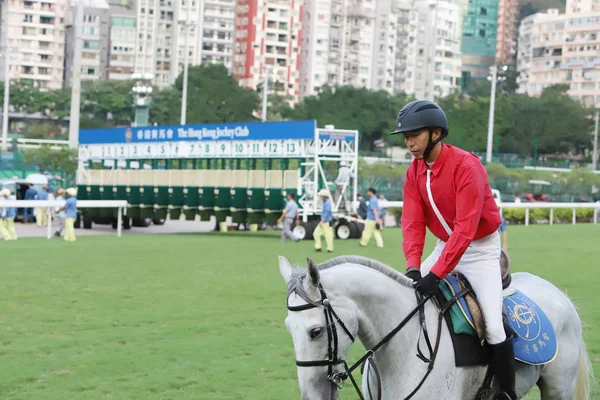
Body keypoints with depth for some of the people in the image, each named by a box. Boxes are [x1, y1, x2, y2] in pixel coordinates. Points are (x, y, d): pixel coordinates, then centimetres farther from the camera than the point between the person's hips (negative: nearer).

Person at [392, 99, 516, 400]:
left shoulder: (466, 166, -25)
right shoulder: (415, 172, -3)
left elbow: (465, 228, -31)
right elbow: (413, 222, -9)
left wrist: (437, 274, -37)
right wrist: (413, 267, -25)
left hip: (481, 249, -7)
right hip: (446, 246, 7)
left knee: (493, 327, -18)